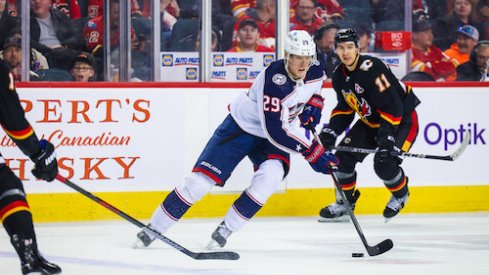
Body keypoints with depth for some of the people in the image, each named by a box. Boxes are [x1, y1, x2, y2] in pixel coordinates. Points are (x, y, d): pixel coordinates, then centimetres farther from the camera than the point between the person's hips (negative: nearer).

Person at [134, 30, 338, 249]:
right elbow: (275, 130, -36)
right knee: (201, 180, -10)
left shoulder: (316, 73, -12)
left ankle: (226, 230, -12)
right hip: (240, 128, -5)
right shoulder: (274, 78, -33)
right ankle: (153, 229, 3)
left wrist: (313, 107, -5)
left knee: (271, 174, -26)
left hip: (270, 139, 5)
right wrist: (313, 153, -34)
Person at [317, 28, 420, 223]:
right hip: (370, 121, 8)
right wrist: (331, 131, -5)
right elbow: (344, 109, 10)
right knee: (344, 154, -3)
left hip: (402, 119, -8)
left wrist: (386, 135, -38)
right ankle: (344, 204, 13)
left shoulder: (371, 68, -30)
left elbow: (393, 106, -32)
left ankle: (401, 195, 11)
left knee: (384, 163, -22)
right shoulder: (339, 76, -3)